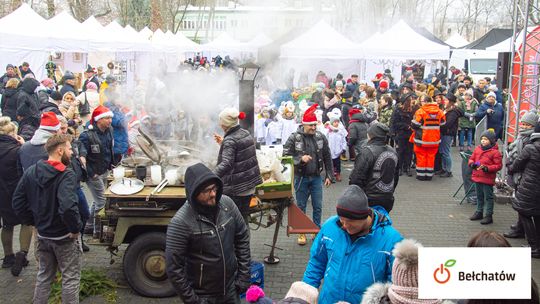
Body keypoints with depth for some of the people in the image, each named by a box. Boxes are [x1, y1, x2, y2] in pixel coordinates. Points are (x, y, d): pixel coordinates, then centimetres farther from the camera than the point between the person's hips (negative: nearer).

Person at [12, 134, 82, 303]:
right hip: (64, 236, -6)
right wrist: (76, 228, -22)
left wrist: (33, 222, 9)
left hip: (42, 235, 7)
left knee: (44, 275, 23)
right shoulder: (66, 175, -23)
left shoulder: (31, 172, 0)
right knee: (70, 278, 8)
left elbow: (18, 202, 4)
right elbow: (68, 207, -36)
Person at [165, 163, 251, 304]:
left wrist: (244, 275, 3)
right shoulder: (180, 222, -23)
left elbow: (242, 237, 3)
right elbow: (174, 267, -17)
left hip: (231, 288, 4)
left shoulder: (227, 203, -9)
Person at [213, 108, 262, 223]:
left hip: (235, 189, -8)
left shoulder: (230, 140, -18)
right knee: (244, 217, 17)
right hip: (249, 185, 8)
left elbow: (226, 164, -32)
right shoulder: (246, 133, 7)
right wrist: (223, 144, 24)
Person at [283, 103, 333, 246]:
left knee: (318, 206, 8)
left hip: (316, 177, 2)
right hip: (301, 178, -2)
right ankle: (302, 232, 21)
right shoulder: (294, 138, -9)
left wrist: (329, 175, 4)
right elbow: (286, 156, -9)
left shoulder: (320, 137, -1)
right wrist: (300, 158, -24)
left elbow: (327, 158, 6)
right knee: (301, 206, 9)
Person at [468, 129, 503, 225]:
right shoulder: (477, 149, 8)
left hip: (488, 179, -7)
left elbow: (498, 165, -12)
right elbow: (471, 159, 17)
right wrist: (472, 163, -6)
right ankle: (479, 212, 32)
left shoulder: (495, 152, -11)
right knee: (479, 196, 19)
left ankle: (488, 215, 8)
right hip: (477, 177, 7)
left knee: (488, 197, 1)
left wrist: (487, 168, -22)